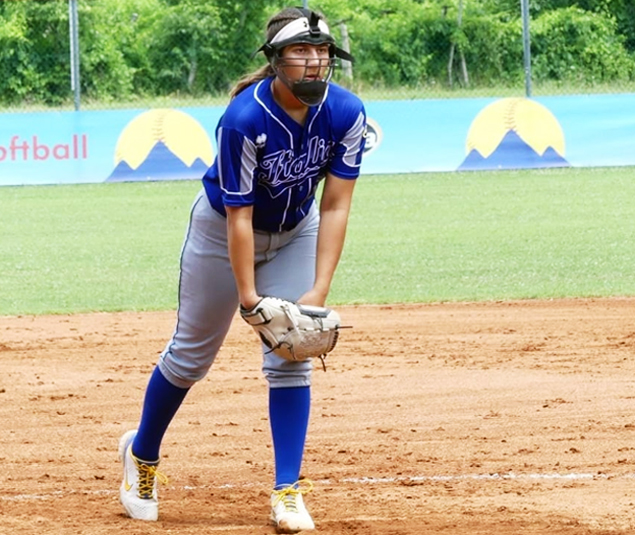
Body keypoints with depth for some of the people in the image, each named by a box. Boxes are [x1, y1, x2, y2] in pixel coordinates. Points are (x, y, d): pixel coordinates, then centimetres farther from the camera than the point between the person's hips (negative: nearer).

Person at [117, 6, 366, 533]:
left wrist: (319, 292, -27)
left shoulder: (346, 113, -23)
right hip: (223, 229, -3)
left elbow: (335, 207, -20)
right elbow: (239, 218, -30)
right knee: (191, 353, 9)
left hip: (295, 232, 3)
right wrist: (249, 299, -32)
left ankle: (288, 491, -2)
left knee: (290, 357, -5)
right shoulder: (244, 119, -34)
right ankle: (142, 453, 33)